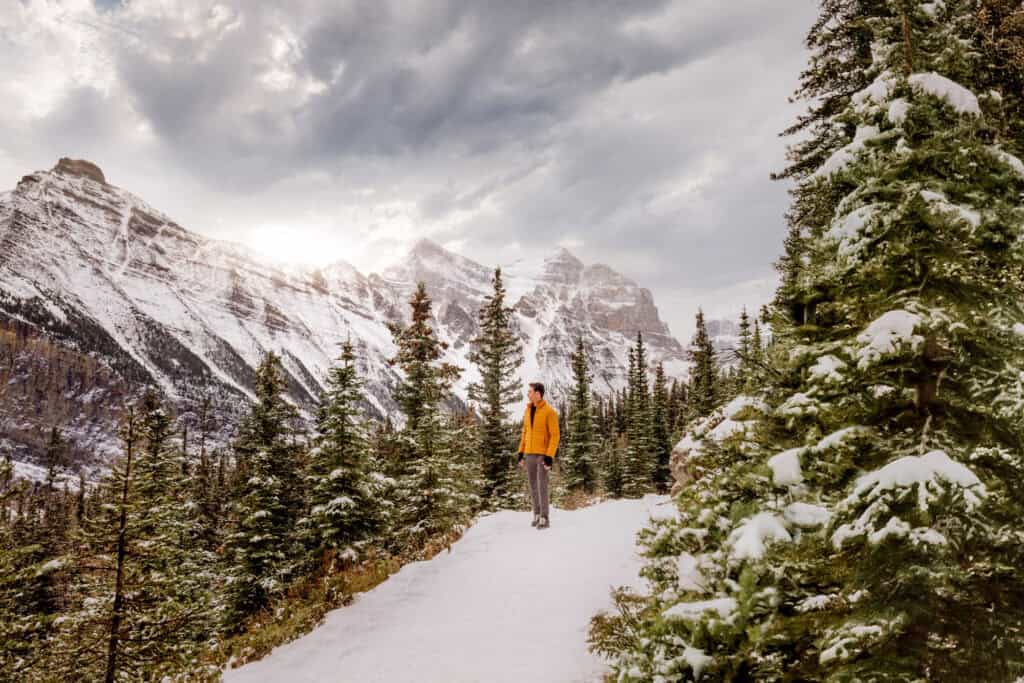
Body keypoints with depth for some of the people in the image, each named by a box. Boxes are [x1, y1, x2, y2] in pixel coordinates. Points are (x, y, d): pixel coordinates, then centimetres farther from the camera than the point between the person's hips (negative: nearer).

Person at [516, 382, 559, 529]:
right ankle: (537, 514, 20)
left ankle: (545, 518, -2)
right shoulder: (528, 410, 9)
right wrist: (521, 452, 10)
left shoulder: (549, 412, -13)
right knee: (533, 485, 9)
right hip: (529, 454, 7)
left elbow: (555, 435, -14)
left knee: (542, 486, -9)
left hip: (543, 454, -6)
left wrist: (550, 456, -21)